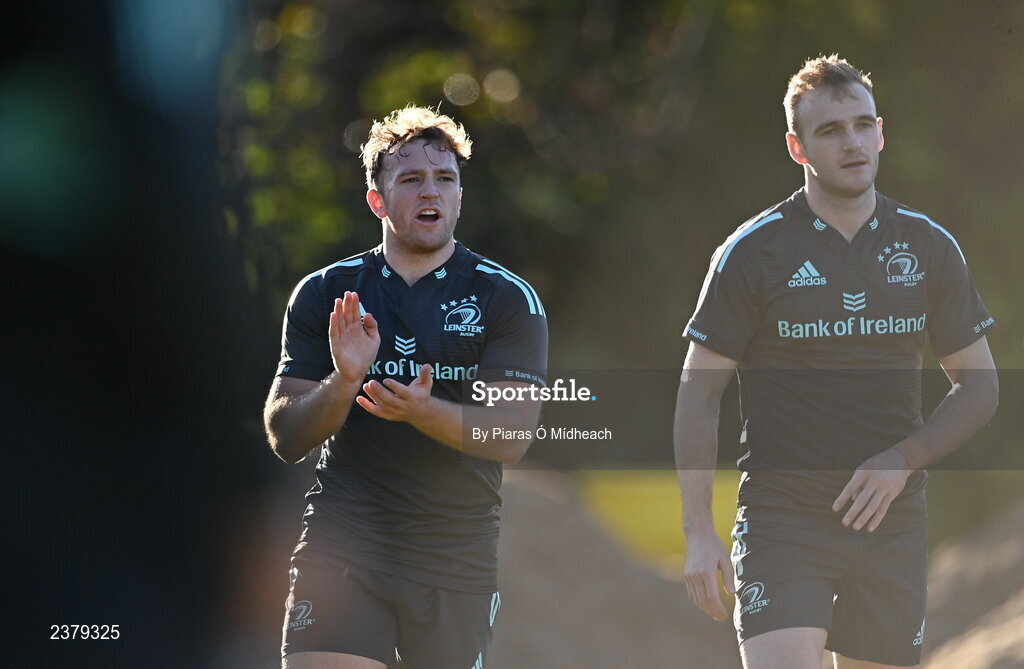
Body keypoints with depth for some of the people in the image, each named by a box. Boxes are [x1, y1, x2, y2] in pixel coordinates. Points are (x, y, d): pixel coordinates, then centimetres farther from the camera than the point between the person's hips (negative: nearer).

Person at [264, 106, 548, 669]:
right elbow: (285, 438, 3)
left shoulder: (508, 299, 3)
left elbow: (512, 434, -8)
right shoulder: (324, 294, 7)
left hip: (457, 554, 0)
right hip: (341, 546, 0)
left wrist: (423, 411, -25)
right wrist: (344, 381, -17)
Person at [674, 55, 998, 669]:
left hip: (892, 520, 3)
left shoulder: (930, 247, 6)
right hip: (781, 519, -3)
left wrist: (902, 459, -6)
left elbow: (980, 387, 11)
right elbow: (699, 391, -1)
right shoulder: (753, 251, -3)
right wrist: (699, 532, -8)